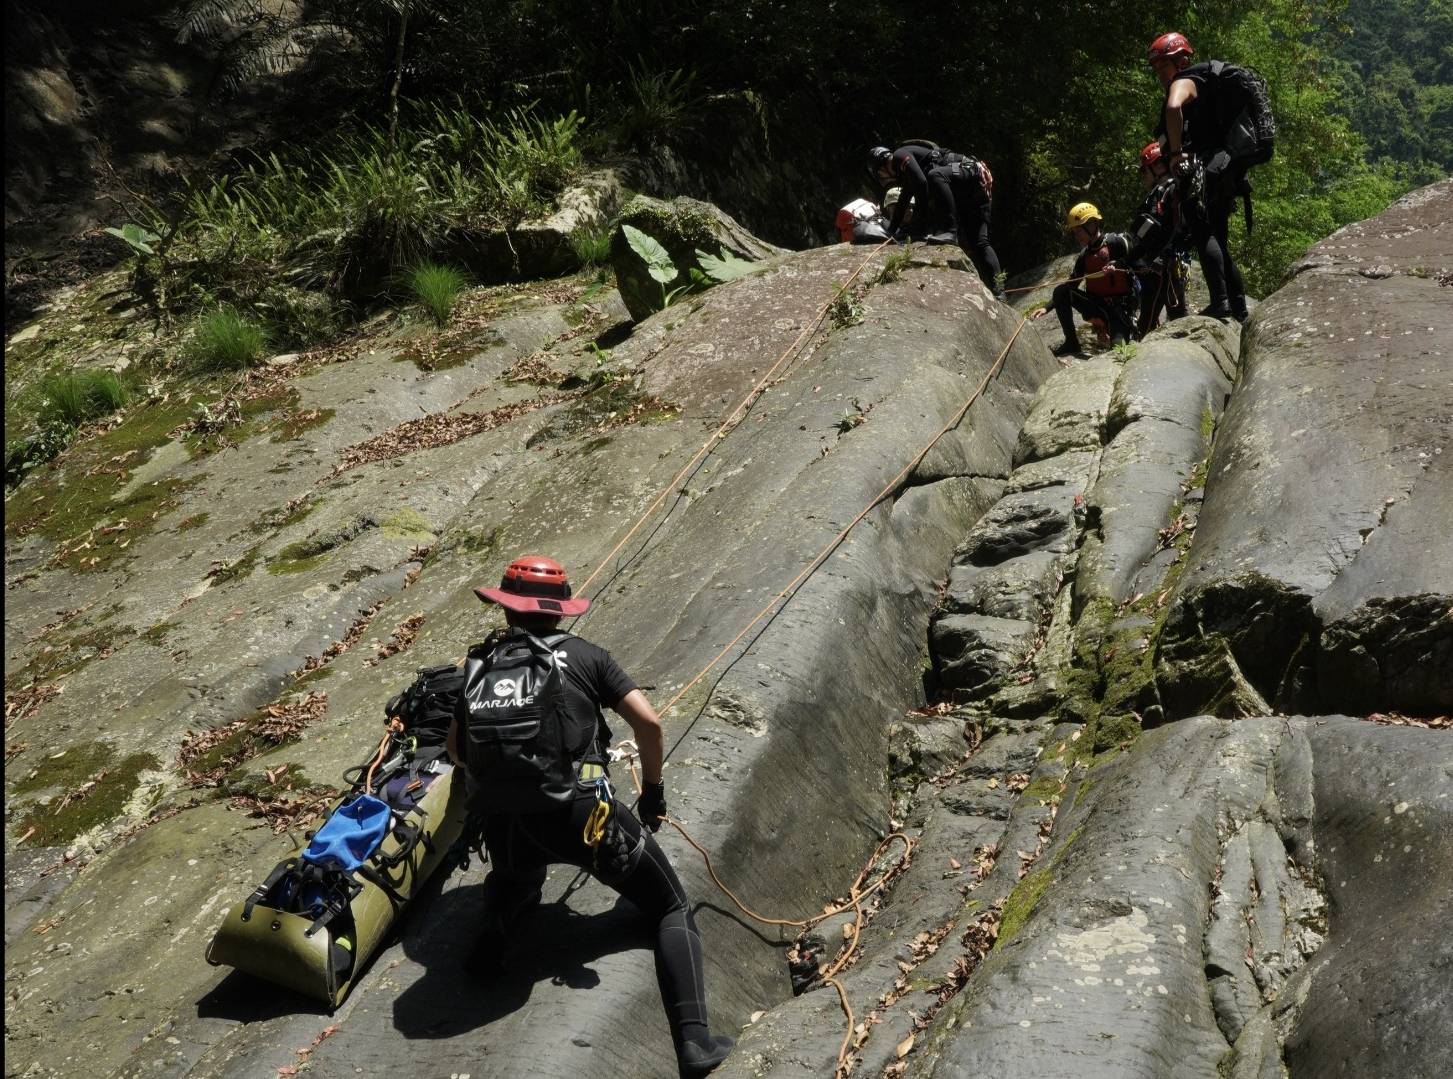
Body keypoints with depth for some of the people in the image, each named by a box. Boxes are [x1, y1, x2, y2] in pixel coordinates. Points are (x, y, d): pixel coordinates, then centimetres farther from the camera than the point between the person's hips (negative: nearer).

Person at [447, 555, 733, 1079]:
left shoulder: (478, 665, 13)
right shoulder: (583, 655, 5)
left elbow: (456, 749, 21)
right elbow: (649, 722, 0)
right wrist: (652, 789, 15)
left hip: (503, 825, 4)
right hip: (584, 815, -3)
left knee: (514, 876, 42)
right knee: (672, 910, 10)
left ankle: (493, 934, 12)